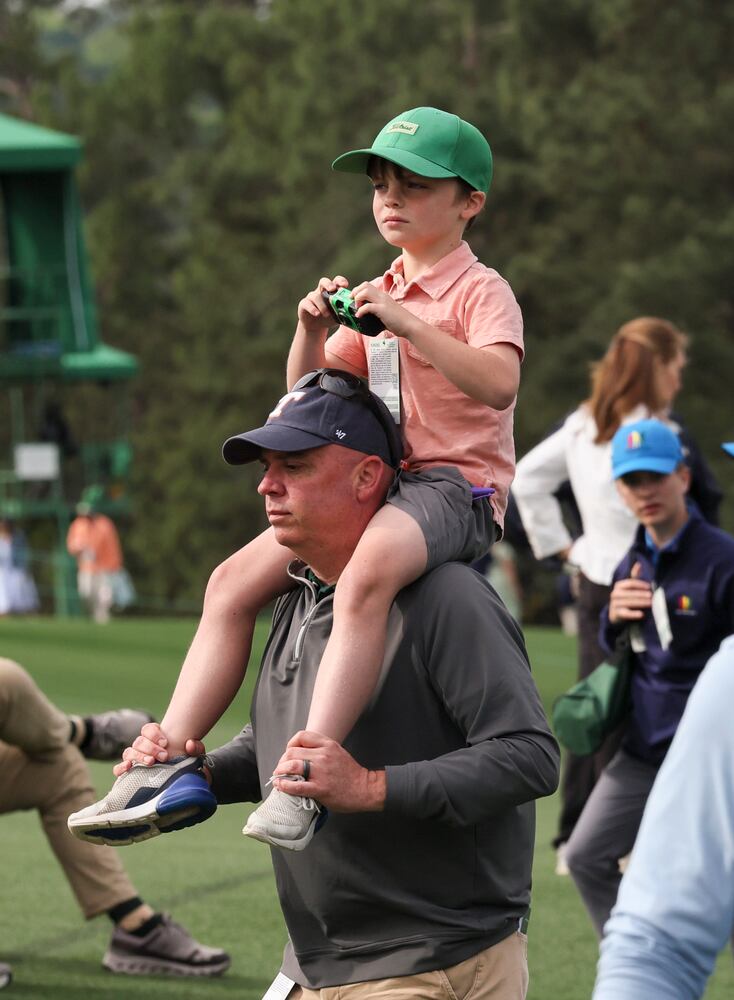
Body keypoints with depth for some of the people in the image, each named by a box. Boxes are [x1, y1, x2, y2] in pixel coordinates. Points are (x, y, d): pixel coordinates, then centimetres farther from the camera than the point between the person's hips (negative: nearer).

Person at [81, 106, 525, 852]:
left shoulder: (480, 291, -3)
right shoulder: (376, 296, 21)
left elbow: (498, 382, -23)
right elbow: (309, 397, 20)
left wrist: (408, 325, -29)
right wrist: (311, 331, 1)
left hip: (457, 485, -8)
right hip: (376, 483, 8)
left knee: (364, 573, -38)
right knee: (235, 580, -4)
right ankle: (172, 757, -2)